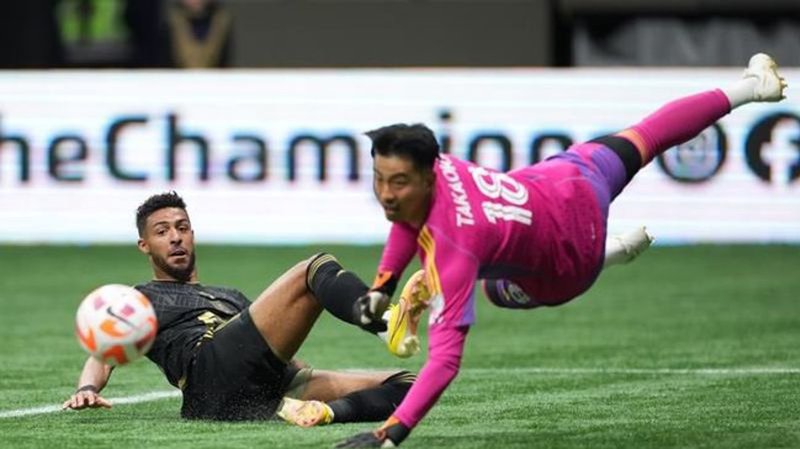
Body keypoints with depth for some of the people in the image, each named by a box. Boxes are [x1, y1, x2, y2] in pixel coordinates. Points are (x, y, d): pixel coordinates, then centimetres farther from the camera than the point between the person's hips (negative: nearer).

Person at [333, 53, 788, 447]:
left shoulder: (452, 246, -46)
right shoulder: (430, 167, -27)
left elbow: (446, 360, -50)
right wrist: (383, 285, -4)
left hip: (569, 265, -4)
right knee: (641, 141, 30)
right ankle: (748, 87, 54)